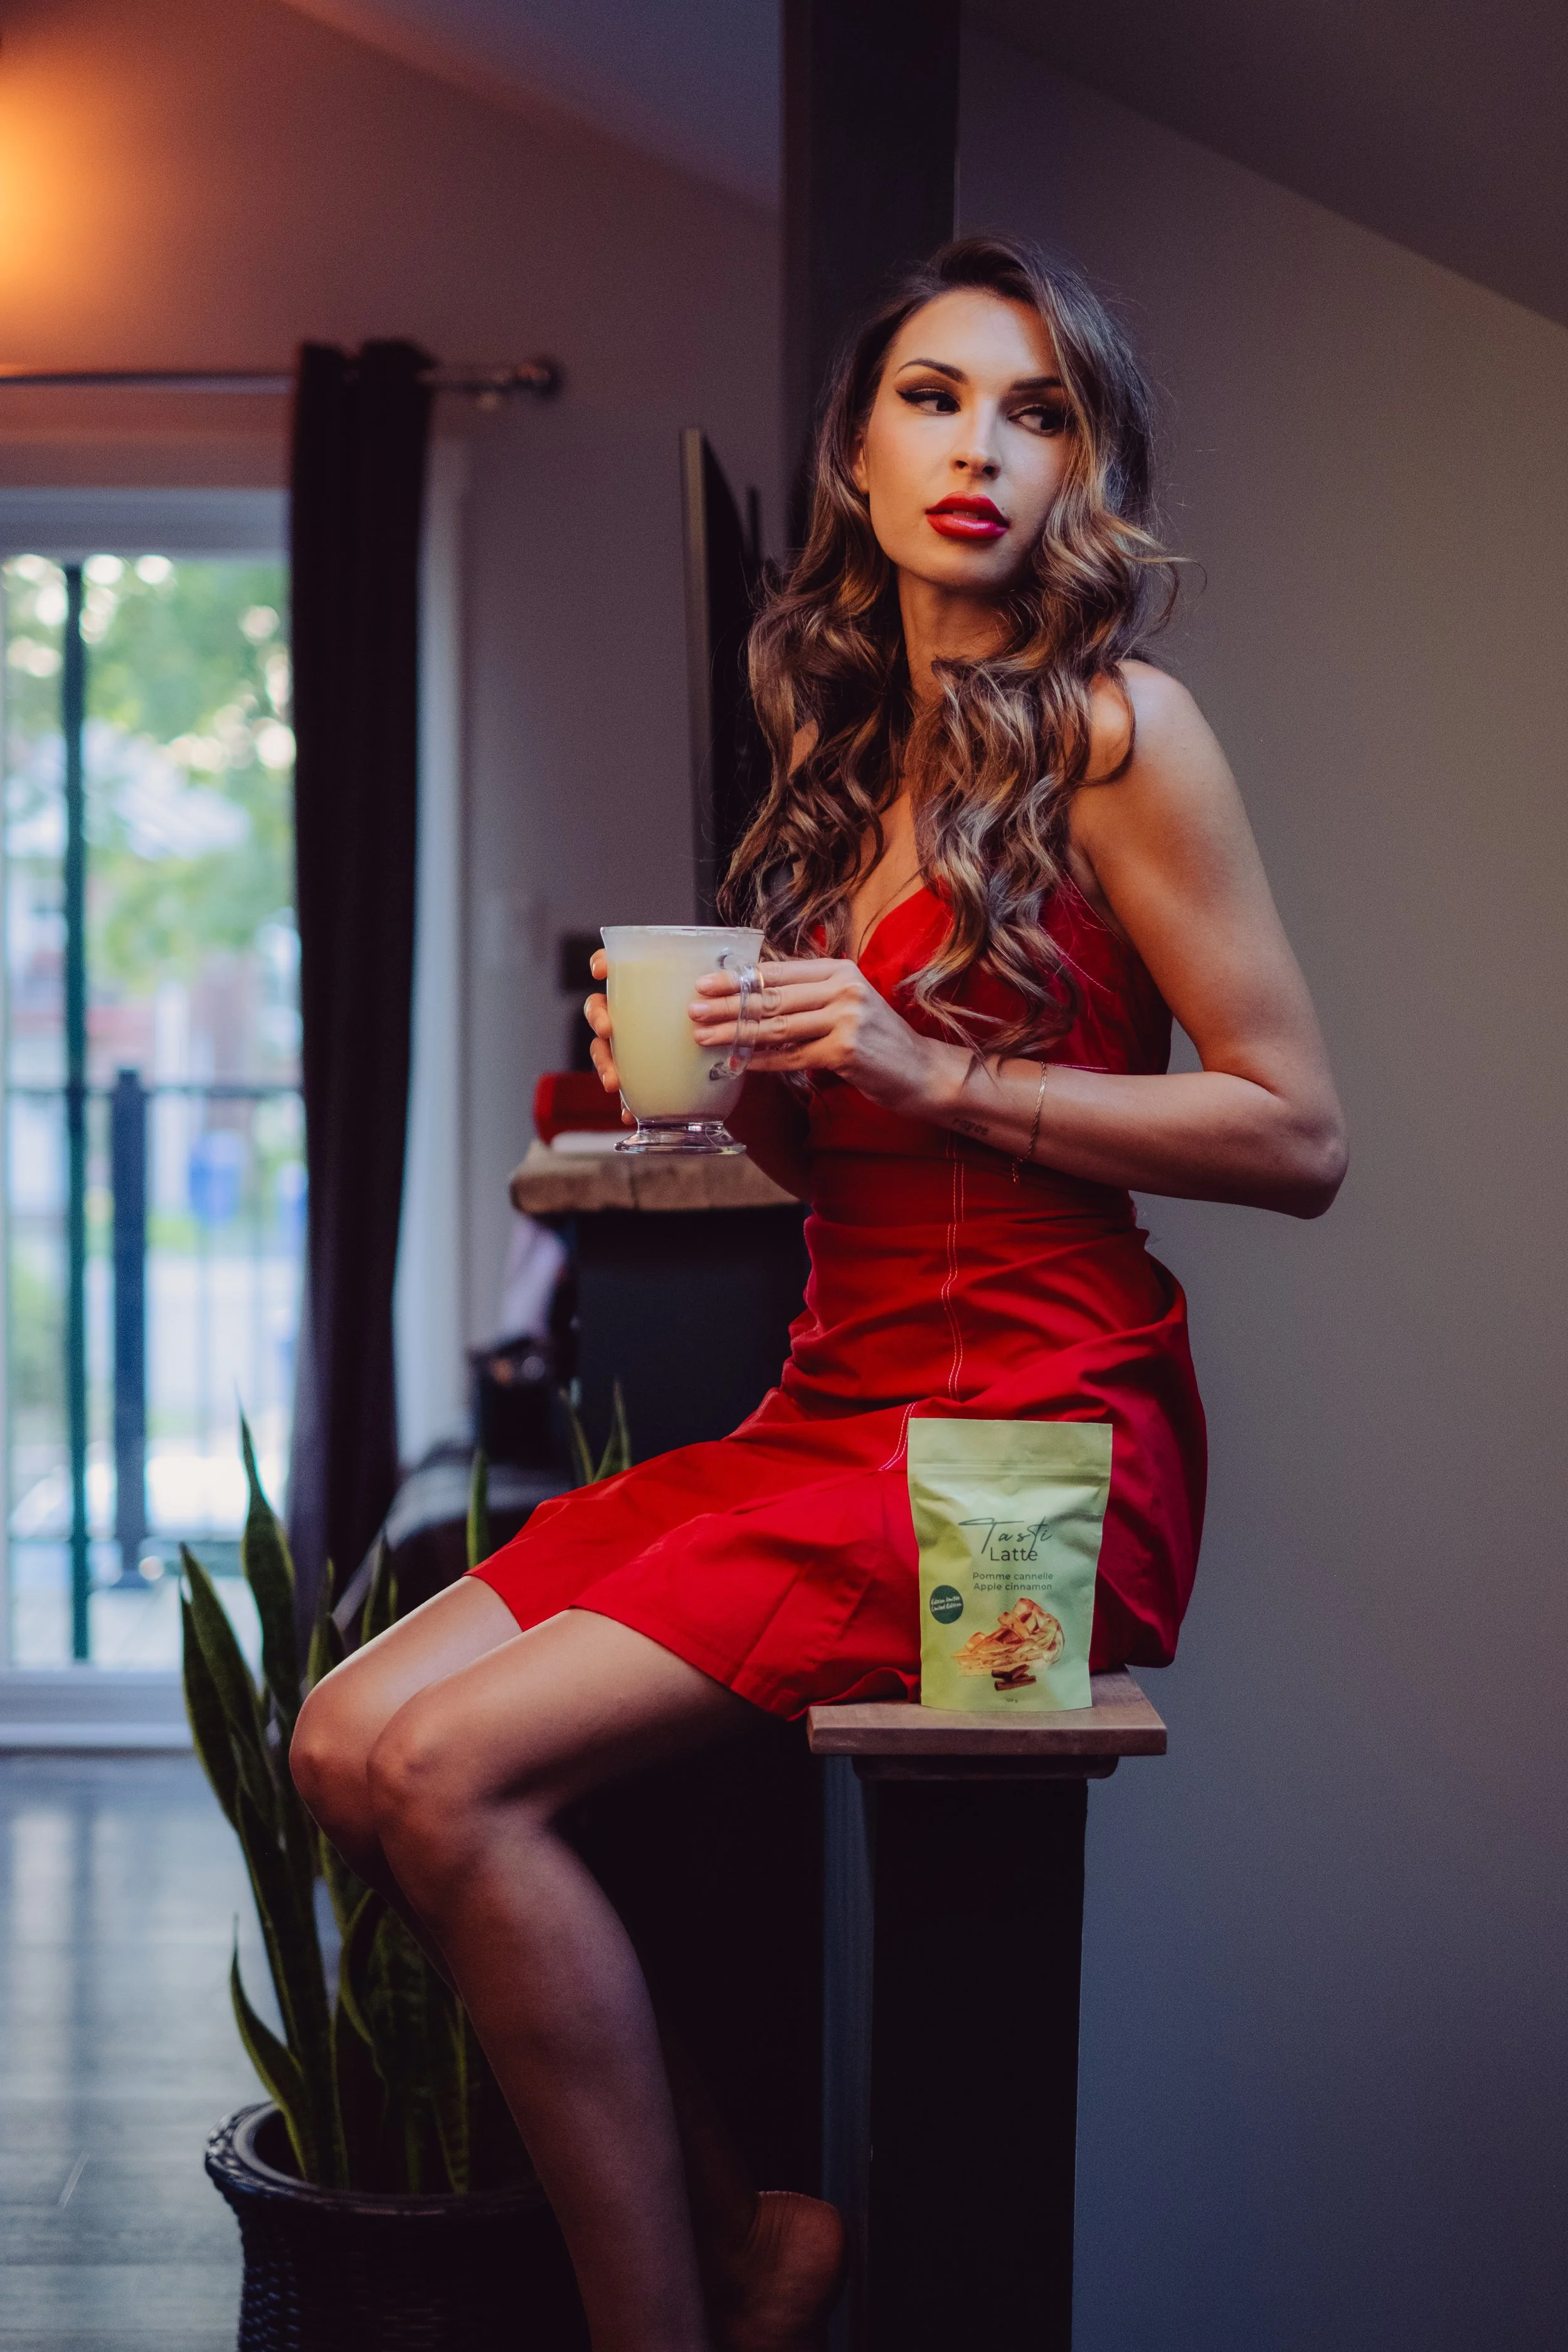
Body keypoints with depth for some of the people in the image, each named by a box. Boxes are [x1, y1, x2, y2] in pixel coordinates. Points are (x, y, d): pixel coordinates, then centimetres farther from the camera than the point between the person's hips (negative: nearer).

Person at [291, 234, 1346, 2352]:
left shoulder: (1115, 730, -6)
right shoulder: (855, 759, 16)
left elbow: (1301, 1137, -9)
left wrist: (931, 1067, -15)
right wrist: (721, 1071, 1)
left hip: (1034, 1426, -8)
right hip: (833, 1404, 8)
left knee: (459, 1769, -20)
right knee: (347, 1742, -6)